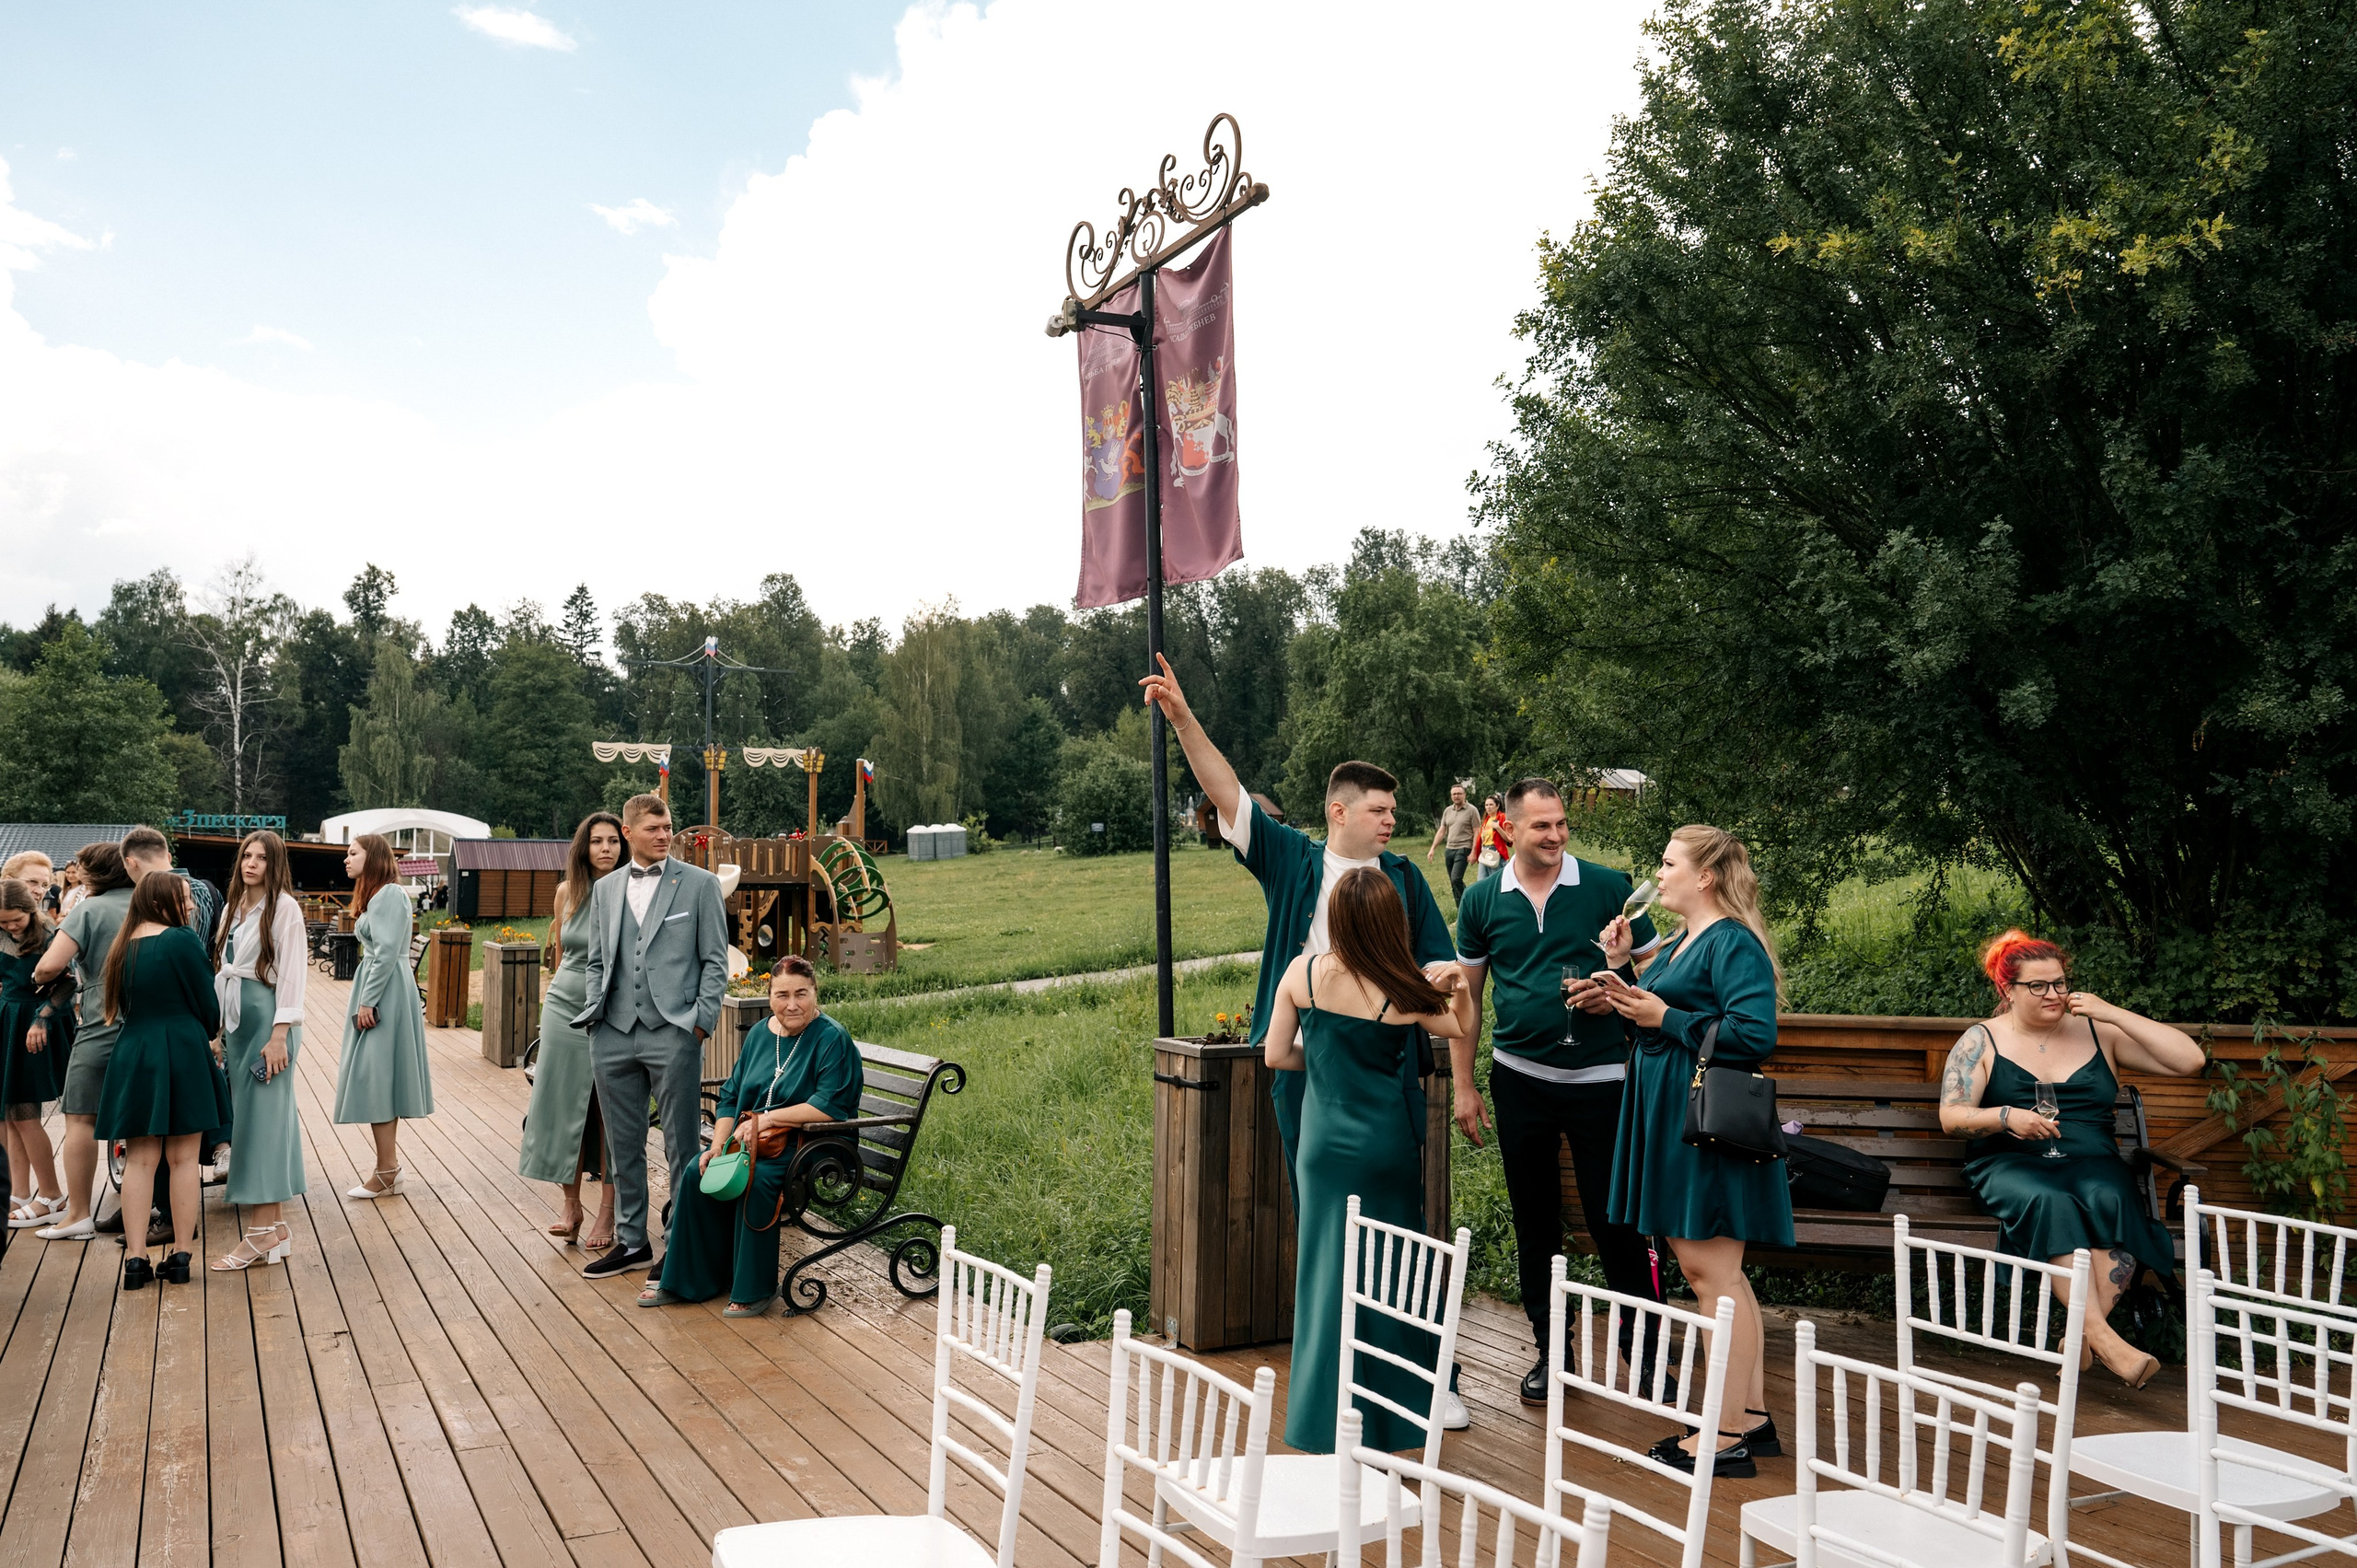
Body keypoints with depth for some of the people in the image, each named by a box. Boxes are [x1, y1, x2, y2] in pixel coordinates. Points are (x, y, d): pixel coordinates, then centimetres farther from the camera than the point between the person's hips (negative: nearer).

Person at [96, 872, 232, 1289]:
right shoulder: (181, 940, -11)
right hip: (182, 1055, -5)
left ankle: (137, 1258, 5)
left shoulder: (121, 947, 6)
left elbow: (119, 1006, 14)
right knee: (182, 1159, 3)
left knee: (139, 1160, 7)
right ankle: (180, 1255, 7)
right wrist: (207, 1035, 14)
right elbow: (208, 1004, -6)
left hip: (132, 1056, 5)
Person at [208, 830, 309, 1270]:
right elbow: (223, 969, 15)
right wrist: (219, 1027, 11)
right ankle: (273, 1227, 13)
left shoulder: (284, 908, -8)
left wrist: (279, 1035, -17)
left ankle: (262, 1232, -4)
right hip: (235, 1019, 8)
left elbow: (291, 974, -13)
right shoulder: (233, 908, 15)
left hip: (266, 1018, -8)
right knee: (245, 1115, 8)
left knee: (263, 1117, -7)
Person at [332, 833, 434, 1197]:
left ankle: (386, 1172, -3)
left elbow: (387, 952, -20)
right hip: (375, 994, 10)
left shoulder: (389, 894, -14)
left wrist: (367, 1002, -20)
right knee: (378, 1080, 10)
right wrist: (365, 999, 15)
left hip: (385, 995, -10)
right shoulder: (374, 895, 17)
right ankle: (389, 1168, 15)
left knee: (376, 1078, -7)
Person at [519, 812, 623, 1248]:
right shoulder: (568, 892, 5)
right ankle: (571, 1207, 17)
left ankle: (607, 1213, 11)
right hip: (565, 1011, 4)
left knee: (610, 1115, 2)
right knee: (564, 1109, 5)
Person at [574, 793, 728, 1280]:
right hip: (613, 1035, 5)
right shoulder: (605, 888, 13)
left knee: (682, 1147, 0)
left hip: (673, 1034, -4)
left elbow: (715, 960, -1)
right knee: (623, 1146, 13)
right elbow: (597, 960, 19)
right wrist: (595, 1011, 5)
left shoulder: (699, 884, 1)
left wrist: (700, 1022, -8)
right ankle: (631, 1241, 25)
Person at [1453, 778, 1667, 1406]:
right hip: (1520, 1077, 2)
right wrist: (1464, 1086, 6)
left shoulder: (1606, 886, -3)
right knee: (1534, 1220, 11)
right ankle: (1548, 1349, 25)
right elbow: (1467, 994, 8)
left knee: (1614, 1215, 1)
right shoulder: (1482, 899, 2)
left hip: (1599, 1077, -2)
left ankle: (1643, 1343, 19)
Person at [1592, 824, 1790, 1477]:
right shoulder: (1684, 943, 16)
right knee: (1710, 1269, 15)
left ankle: (1728, 1435, 4)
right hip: (1672, 1118, 10)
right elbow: (1656, 1011, 23)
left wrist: (1665, 1018, -18)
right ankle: (1753, 1416, 24)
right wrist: (1621, 966, 12)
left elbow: (1755, 1034, -24)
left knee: (1710, 1269, -5)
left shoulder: (1733, 943, -14)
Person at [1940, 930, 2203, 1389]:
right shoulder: (1982, 1040, 10)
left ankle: (2083, 1336, -35)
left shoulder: (2099, 1033, 15)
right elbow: (1951, 1116, 3)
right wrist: (2006, 1118, -18)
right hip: (2010, 1164, -2)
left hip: (2091, 1161, 2)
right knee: (2051, 1202, -37)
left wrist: (2113, 1014, 1)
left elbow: (2190, 1061, 7)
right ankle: (2104, 1340, -42)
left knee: (2109, 1199, -35)